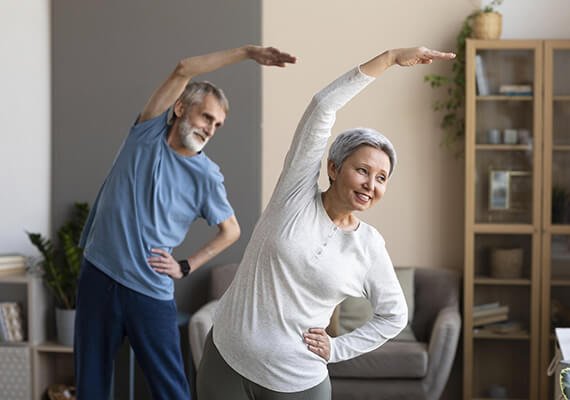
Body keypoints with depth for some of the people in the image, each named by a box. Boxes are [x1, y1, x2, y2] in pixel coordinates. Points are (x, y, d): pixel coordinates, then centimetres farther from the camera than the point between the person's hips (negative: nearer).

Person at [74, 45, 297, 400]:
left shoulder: (207, 176, -4)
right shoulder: (148, 131, -1)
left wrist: (185, 267, -1)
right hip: (98, 275, 2)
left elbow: (231, 231, 9)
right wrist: (247, 52, -16)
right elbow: (183, 71, -11)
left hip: (150, 291, -2)